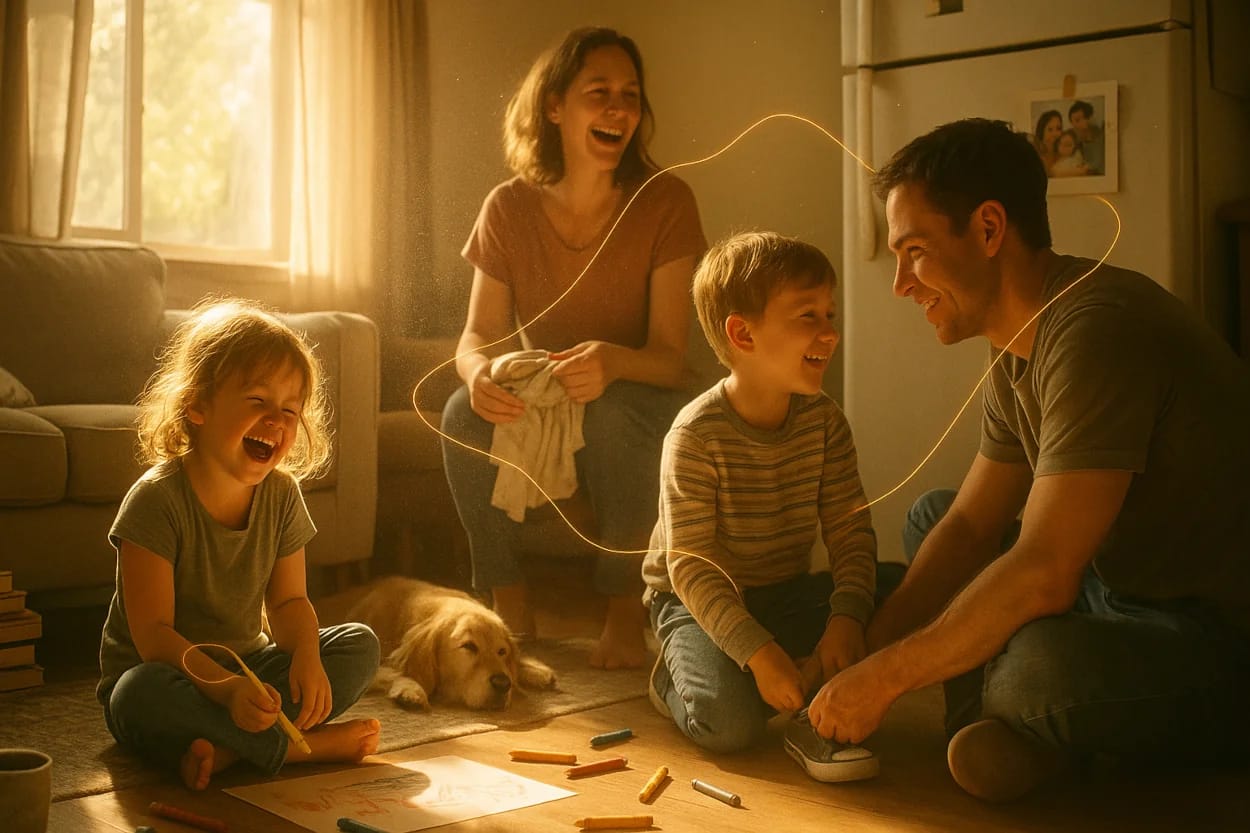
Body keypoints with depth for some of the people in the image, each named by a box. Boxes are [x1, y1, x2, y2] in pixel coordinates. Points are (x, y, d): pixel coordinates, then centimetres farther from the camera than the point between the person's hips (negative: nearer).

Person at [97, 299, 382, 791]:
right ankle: (305, 745, -26)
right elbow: (153, 634, -24)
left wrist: (307, 656, -22)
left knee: (359, 646, -10)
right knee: (143, 694, -38)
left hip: (248, 669, 6)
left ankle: (227, 748, -27)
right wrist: (226, 688, -40)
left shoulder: (281, 494, -3)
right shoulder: (157, 498, -21)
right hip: (169, 675, -5)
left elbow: (288, 601, 2)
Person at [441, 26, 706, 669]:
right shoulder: (510, 208, -7)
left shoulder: (665, 202, -15)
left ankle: (625, 609, -18)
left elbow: (668, 357, -18)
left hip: (637, 407, -2)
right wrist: (478, 371, -31)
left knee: (612, 410, -36)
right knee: (463, 413, -27)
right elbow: (479, 333, -6)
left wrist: (611, 361, -42)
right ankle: (507, 599, -10)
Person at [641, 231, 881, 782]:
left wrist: (847, 617, -25)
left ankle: (813, 696, -2)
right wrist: (759, 652, -31)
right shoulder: (696, 435, -24)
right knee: (732, 723, -28)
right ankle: (677, 677, 4)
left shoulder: (823, 420, -7)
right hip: (697, 600, -5)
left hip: (787, 593, 6)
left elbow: (850, 529, -8)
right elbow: (691, 566, -24)